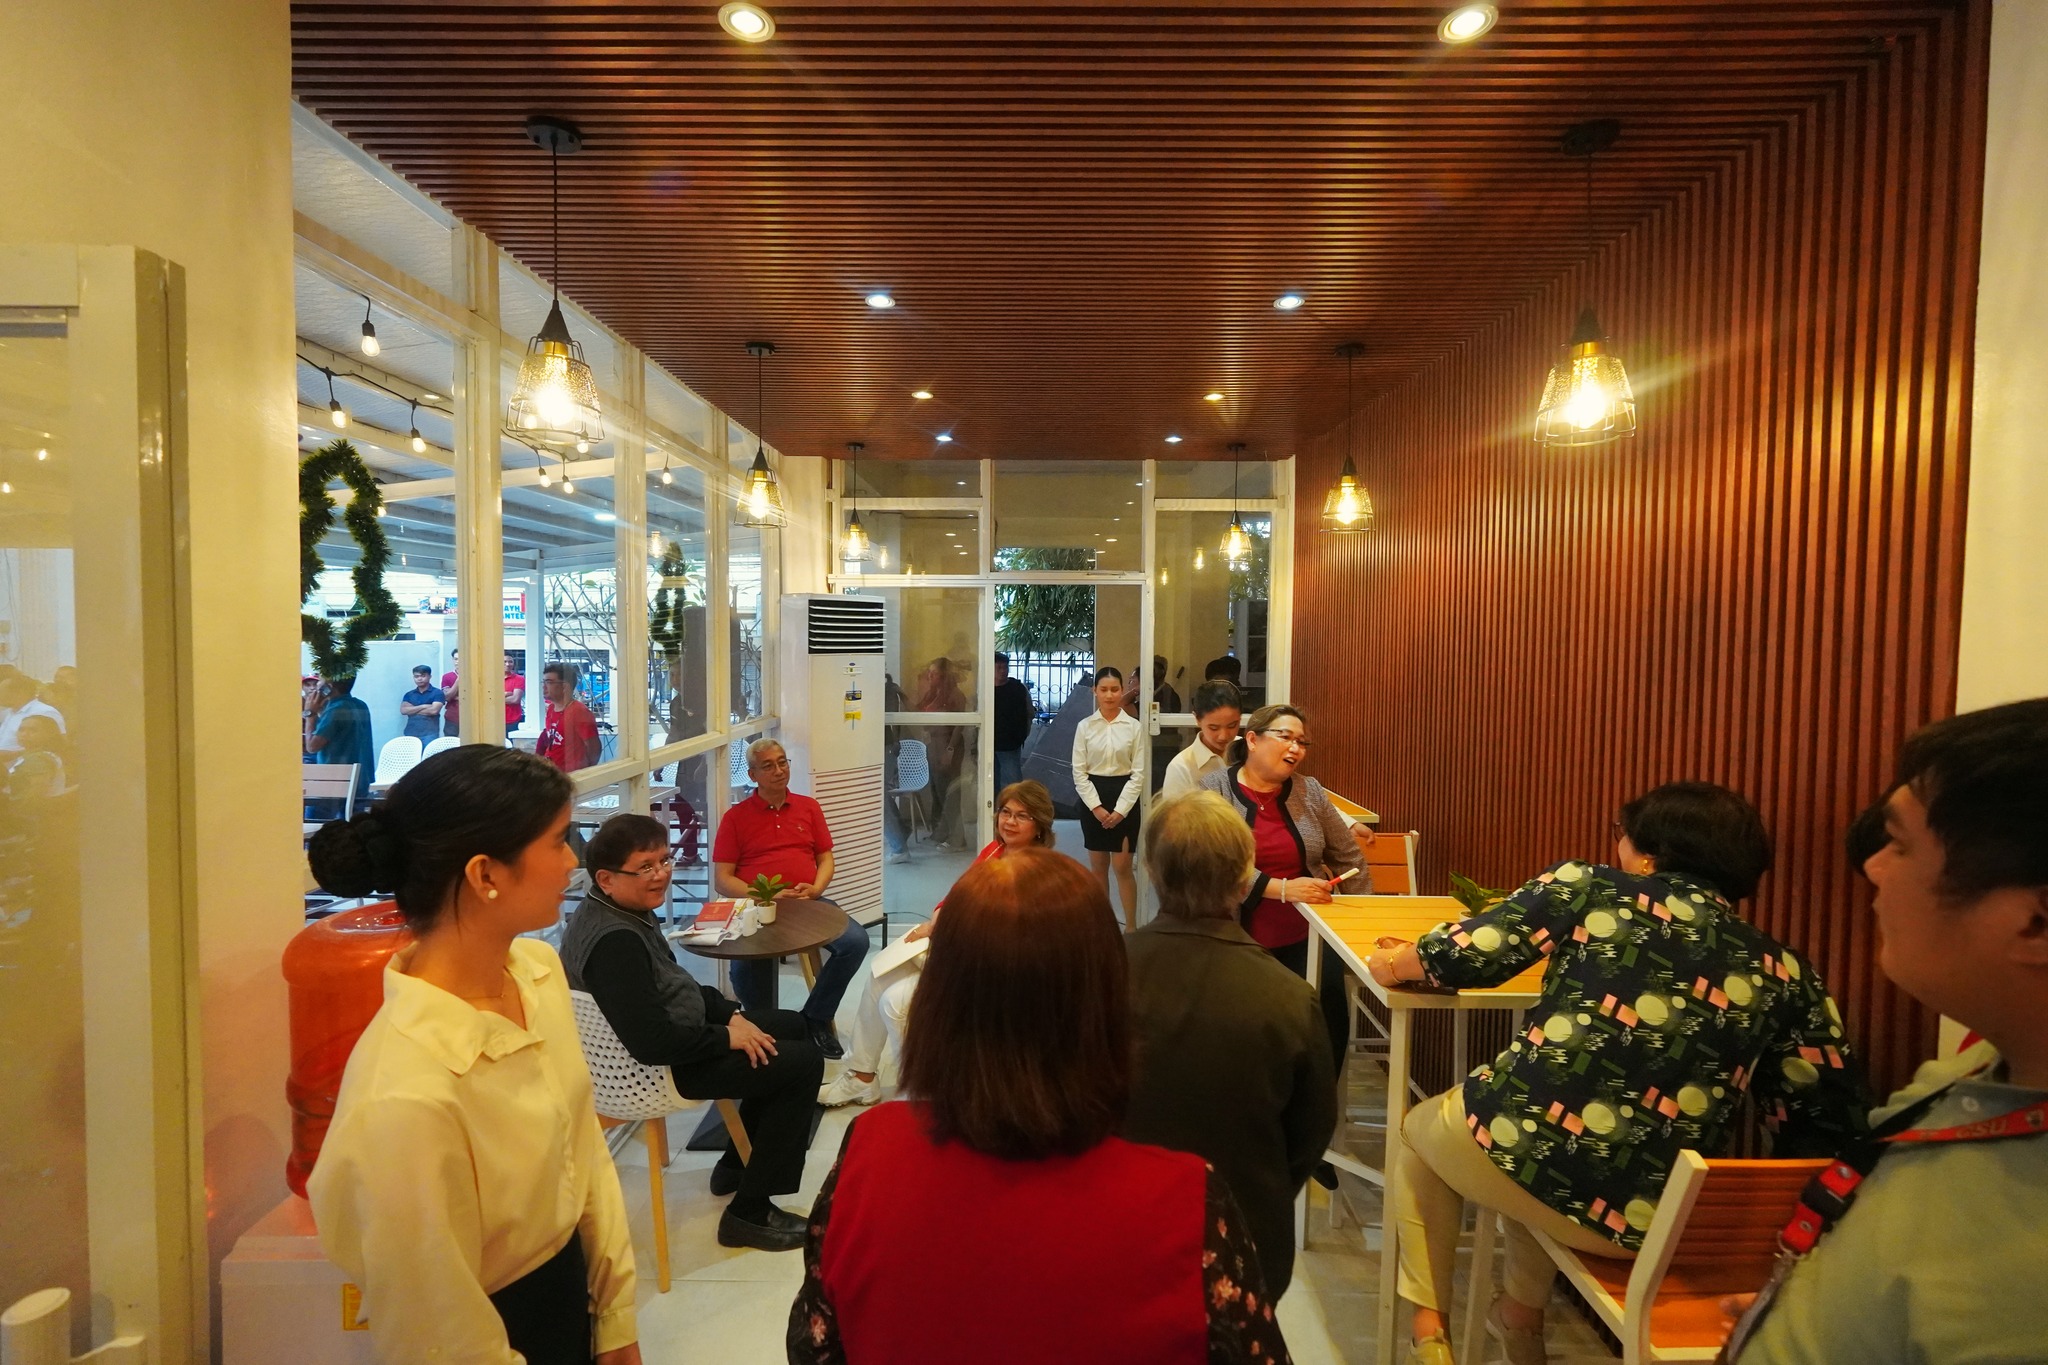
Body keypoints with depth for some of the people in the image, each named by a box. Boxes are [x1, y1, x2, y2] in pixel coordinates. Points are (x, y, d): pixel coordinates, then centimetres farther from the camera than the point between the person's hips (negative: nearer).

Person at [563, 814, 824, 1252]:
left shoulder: (624, 913, 2)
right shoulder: (614, 941, -30)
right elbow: (653, 1043, -33)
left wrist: (730, 1014, 1)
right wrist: (726, 1036, -19)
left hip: (675, 1038, 11)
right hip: (661, 1069, -11)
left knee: (792, 1026, 19)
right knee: (803, 1062, -10)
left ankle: (735, 1165, 31)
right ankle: (749, 1213, 0)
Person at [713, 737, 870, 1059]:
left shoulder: (809, 807, 16)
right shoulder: (736, 817, 6)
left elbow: (826, 859, 16)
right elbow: (722, 879, 2)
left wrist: (814, 889, -6)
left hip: (808, 903, 3)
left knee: (856, 940, -23)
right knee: (746, 963, -33)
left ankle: (815, 1018, -1)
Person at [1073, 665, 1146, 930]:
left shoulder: (1134, 727, -4)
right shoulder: (1084, 726, 0)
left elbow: (1138, 773, -5)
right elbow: (1079, 772, -1)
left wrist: (1120, 810, -11)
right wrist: (1096, 807, -9)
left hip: (1124, 799, -2)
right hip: (1092, 798, 2)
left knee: (1122, 867, -1)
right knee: (1098, 866, 10)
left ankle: (1131, 927, 11)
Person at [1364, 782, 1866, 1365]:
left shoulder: (1589, 887, 0)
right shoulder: (1785, 974, 9)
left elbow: (1462, 956, 0)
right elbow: (1827, 1124, 9)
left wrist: (1394, 962, 20)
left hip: (1514, 1143, -4)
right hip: (1646, 1222, 5)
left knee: (1419, 1128, 32)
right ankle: (1521, 1316, 47)